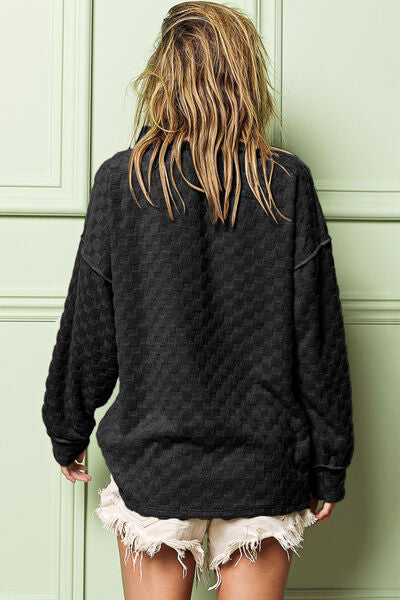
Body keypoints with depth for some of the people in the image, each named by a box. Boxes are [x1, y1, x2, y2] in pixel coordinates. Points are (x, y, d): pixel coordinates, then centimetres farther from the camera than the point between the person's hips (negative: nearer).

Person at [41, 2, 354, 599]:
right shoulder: (288, 183, -6)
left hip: (153, 458, 0)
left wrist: (68, 432, 13)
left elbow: (89, 328, -2)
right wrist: (330, 466, 4)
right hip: (265, 465, 1)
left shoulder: (121, 179, -7)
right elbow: (319, 337, -5)